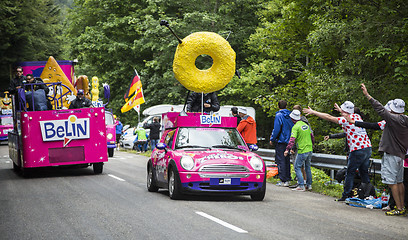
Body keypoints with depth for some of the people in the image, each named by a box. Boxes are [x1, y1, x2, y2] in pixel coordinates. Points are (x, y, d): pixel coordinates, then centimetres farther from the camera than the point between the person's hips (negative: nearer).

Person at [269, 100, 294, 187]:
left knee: (280, 161, -4)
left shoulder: (279, 115, -11)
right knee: (287, 160, 14)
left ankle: (283, 181, -8)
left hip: (281, 141, -7)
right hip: (288, 142, 7)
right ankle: (287, 179, 16)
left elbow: (276, 129, -15)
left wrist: (272, 139, -5)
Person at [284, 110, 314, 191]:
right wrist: (312, 145, 34)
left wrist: (287, 149, -23)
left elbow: (292, 139, -22)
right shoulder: (306, 125, 11)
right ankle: (309, 185, 23)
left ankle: (301, 186, -8)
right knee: (307, 167, 18)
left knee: (297, 168, -1)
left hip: (302, 151, -7)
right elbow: (312, 136, 20)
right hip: (310, 150, 8)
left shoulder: (295, 127, -12)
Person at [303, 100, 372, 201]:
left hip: (358, 150, -8)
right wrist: (339, 109, 50)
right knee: (364, 172, 14)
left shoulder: (345, 120, -9)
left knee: (350, 173, 0)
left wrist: (313, 112, 2)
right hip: (367, 148, 8)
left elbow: (328, 117, -6)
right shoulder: (357, 116, 12)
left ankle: (346, 195, 1)